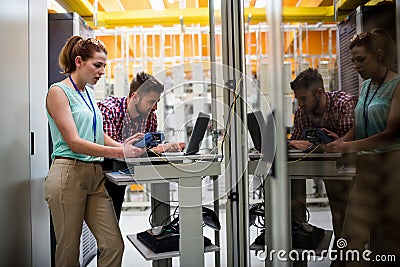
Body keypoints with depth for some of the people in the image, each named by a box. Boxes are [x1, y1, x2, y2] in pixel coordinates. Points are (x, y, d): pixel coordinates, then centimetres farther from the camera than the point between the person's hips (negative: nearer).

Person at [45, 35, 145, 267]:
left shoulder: (88, 94, 18)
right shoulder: (58, 91, -5)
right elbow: (74, 142, -15)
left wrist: (125, 146, -1)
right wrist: (120, 152, -22)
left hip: (95, 176, 7)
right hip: (69, 174, -6)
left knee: (114, 245, -1)